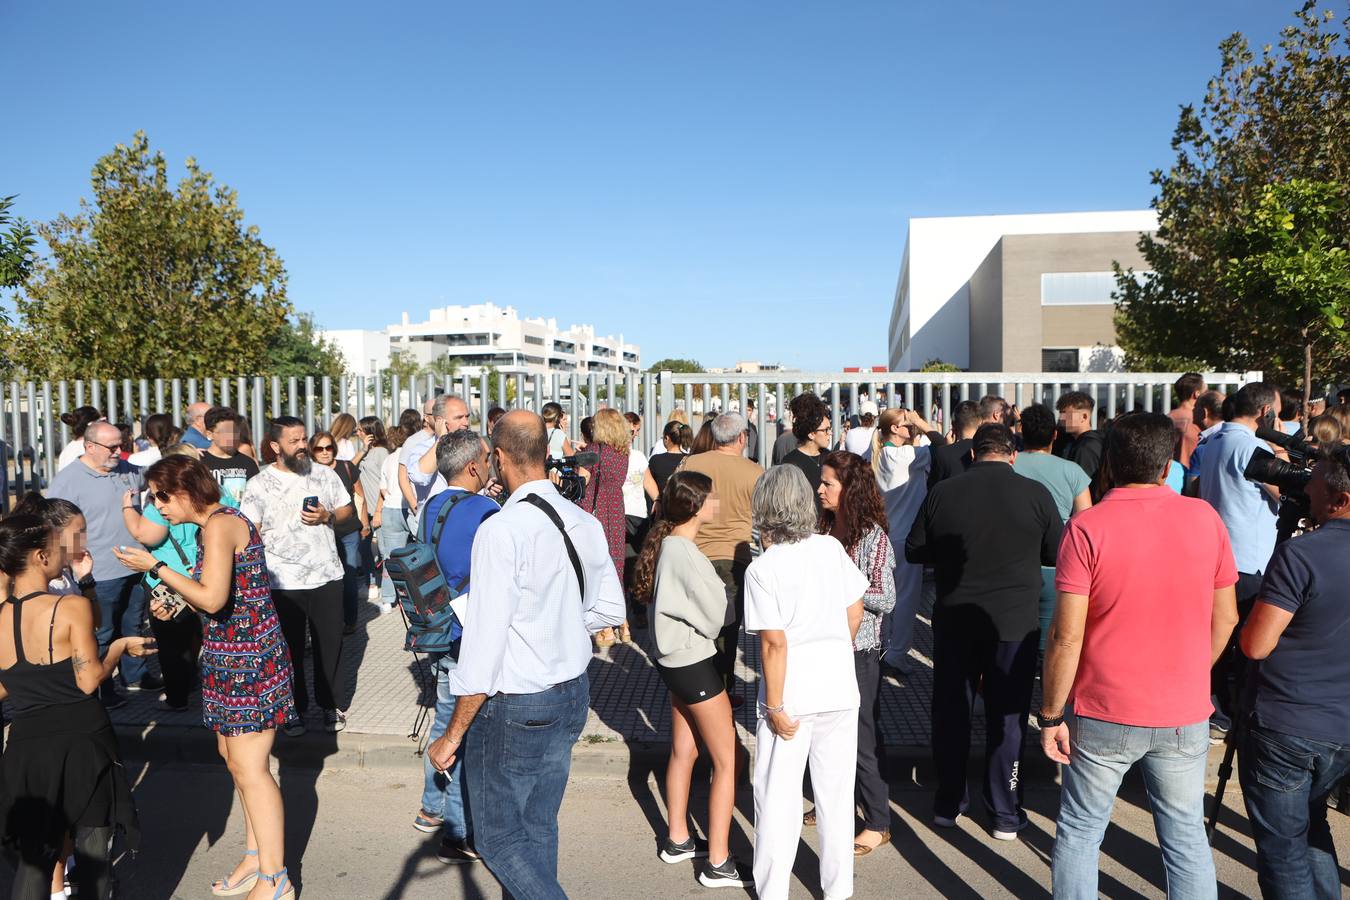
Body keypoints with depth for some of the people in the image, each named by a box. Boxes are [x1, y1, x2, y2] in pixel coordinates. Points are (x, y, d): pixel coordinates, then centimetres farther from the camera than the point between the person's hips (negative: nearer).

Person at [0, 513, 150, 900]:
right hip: (83, 740, -4)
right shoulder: (72, 607, -14)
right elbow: (89, 680, -15)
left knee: (34, 853, 16)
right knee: (92, 842, 12)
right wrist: (121, 646, 0)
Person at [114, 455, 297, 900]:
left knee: (249, 767, -4)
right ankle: (255, 858, 31)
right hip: (230, 657, 10)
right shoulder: (217, 522, 13)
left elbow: (213, 599, -24)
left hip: (248, 657, -10)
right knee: (234, 757, 17)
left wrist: (156, 567, -16)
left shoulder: (218, 524, -17)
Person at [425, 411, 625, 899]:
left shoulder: (501, 531, -22)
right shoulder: (586, 523, -1)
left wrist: (454, 734, -12)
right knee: (540, 828, 21)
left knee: (499, 837, 10)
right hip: (573, 694, 7)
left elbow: (484, 644, -21)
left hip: (514, 708, -7)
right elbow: (609, 610, 10)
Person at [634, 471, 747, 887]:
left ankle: (677, 840, 35)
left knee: (683, 752, 20)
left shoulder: (665, 544, 2)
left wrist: (719, 592, -5)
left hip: (674, 660, 9)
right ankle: (718, 864, 10)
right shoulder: (686, 554, -25)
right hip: (693, 663, -9)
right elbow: (718, 615, -18)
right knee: (727, 761, 2)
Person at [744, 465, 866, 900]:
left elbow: (775, 643, -17)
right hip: (839, 687, 4)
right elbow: (855, 612, 5)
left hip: (792, 693, -4)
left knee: (778, 795, 10)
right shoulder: (831, 548, -2)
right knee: (836, 790, 16)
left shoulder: (762, 569, -15)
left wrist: (775, 707, -10)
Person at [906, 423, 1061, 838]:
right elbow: (1058, 553, 3)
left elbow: (914, 551, 2)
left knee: (950, 714, 14)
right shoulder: (1035, 493, -8)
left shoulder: (941, 492, -6)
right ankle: (1006, 815, 20)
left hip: (953, 620, 1)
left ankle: (948, 804, 26)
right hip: (1015, 621, -1)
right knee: (1007, 718, 10)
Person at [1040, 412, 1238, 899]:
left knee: (1079, 833, 13)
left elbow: (1067, 635, -16)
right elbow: (1225, 617, 5)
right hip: (1185, 715, 3)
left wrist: (1050, 715, -6)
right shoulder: (1205, 517, -4)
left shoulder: (1087, 527, -14)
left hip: (1104, 716, -3)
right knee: (1187, 840, 16)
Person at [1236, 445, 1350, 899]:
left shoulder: (1300, 554, -22)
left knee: (1283, 848, 7)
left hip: (1285, 732, -7)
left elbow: (1255, 645, -20)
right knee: (1310, 827, 26)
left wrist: (1256, 607, -1)